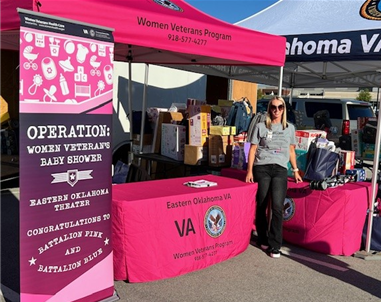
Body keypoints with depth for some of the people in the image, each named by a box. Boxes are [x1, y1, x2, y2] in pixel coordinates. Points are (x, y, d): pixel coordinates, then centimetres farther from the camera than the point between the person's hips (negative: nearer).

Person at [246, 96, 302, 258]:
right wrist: (249, 170, -3)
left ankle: (274, 245, -2)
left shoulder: (290, 128, 14)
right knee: (261, 206, 2)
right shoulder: (260, 127, 7)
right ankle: (263, 239, 21)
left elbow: (291, 150, 20)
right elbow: (253, 149, 6)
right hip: (261, 168, -1)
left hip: (280, 169, 1)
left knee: (277, 207, -11)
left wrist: (295, 170, 15)